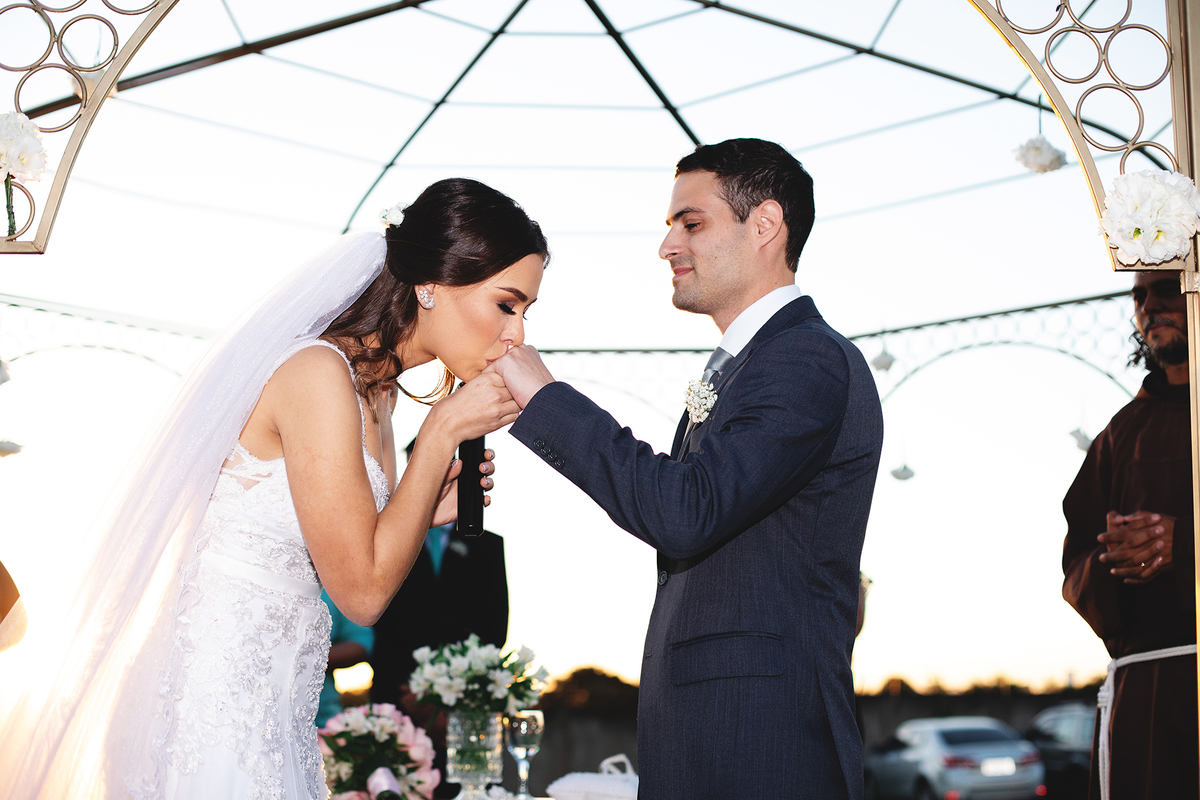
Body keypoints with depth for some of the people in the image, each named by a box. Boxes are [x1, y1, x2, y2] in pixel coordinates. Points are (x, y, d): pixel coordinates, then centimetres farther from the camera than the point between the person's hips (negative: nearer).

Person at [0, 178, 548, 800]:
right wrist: (444, 431, -15)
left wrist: (426, 510, 0)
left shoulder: (375, 386, 8)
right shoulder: (319, 371, -20)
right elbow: (363, 591, -18)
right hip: (217, 697, -9)